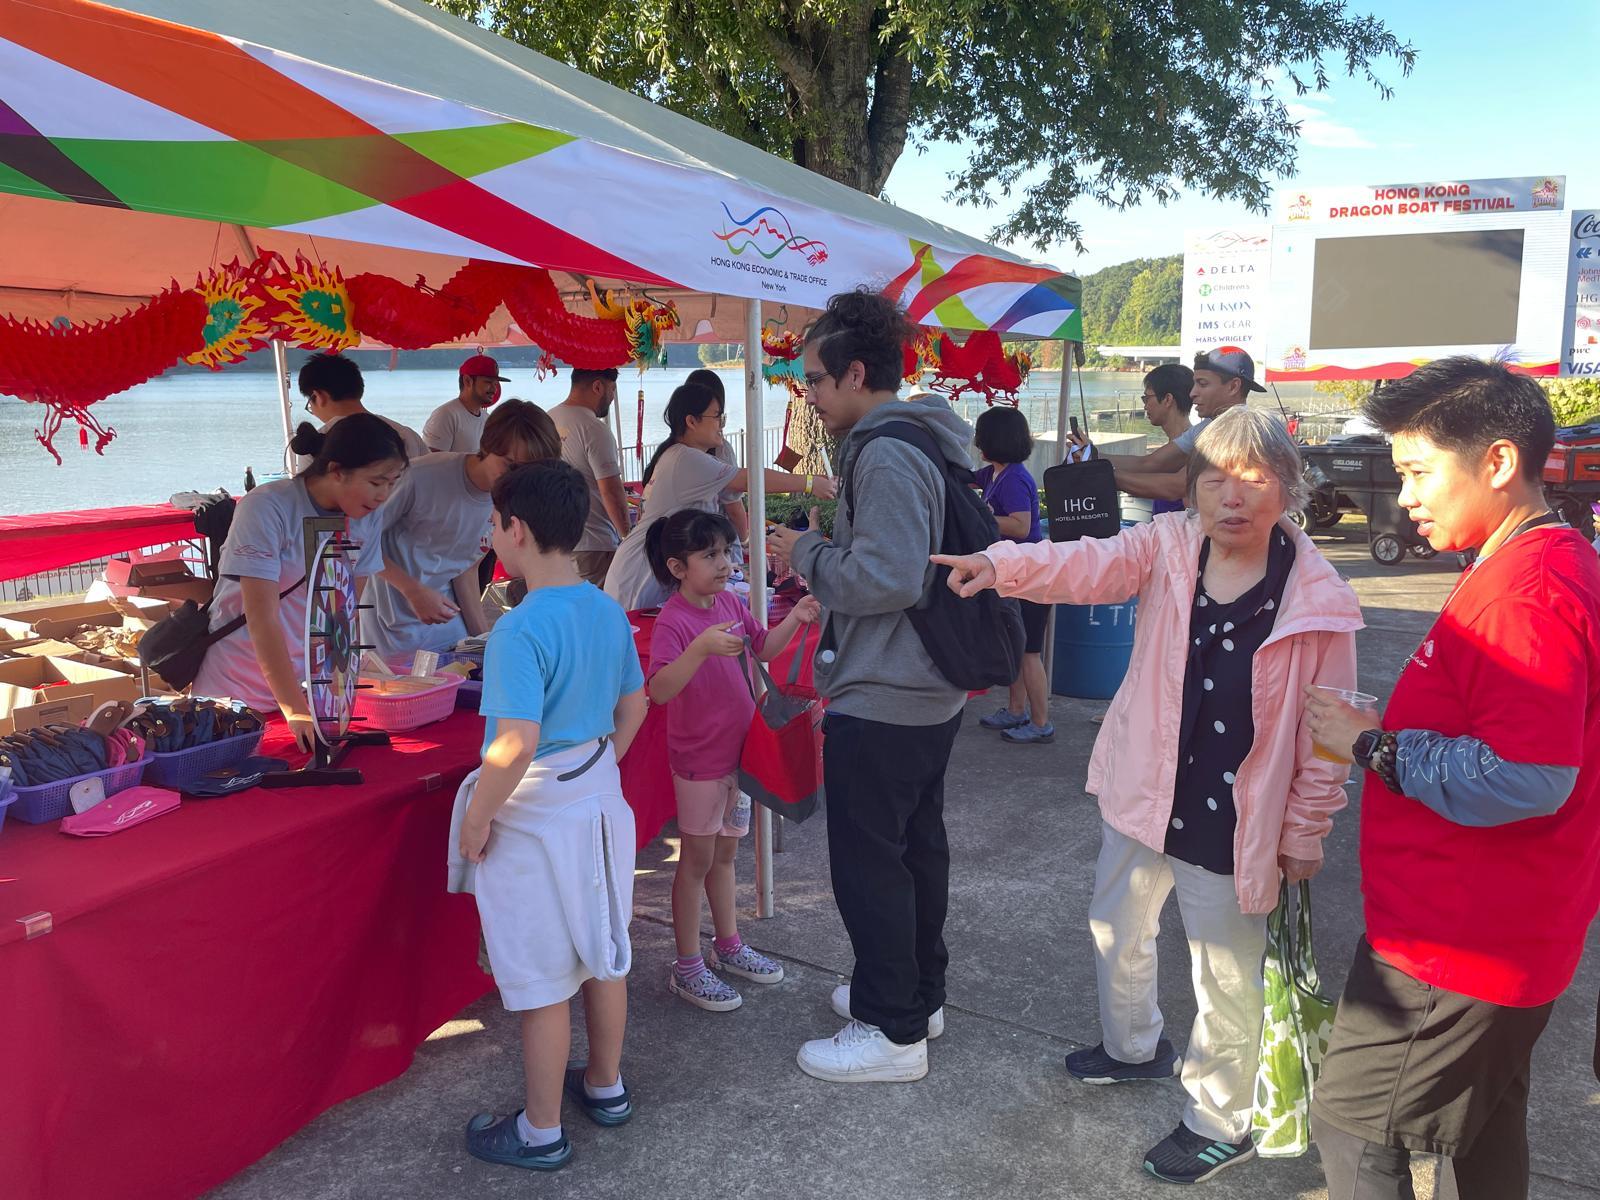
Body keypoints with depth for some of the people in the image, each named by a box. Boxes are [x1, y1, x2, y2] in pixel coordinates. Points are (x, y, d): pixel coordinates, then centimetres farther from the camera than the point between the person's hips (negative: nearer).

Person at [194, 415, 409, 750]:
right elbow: (261, 618, -25)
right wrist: (295, 710, -31)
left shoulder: (368, 519, -5)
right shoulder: (267, 508, -22)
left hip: (309, 681, 5)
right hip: (239, 687, -4)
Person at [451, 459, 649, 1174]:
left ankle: (541, 1134, 23)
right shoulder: (607, 611, 1)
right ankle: (606, 1087, 39)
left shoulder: (520, 630, -24)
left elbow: (516, 746, -29)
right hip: (600, 801, 8)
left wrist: (476, 819, -15)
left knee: (543, 983, 6)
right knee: (603, 953, 21)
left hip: (538, 819, -8)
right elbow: (634, 706, 10)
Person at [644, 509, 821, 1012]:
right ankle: (687, 967, 18)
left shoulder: (731, 604, 3)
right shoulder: (673, 621, -21)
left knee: (725, 852, 20)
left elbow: (763, 649, 17)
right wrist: (701, 648, -45)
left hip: (737, 751, 7)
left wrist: (794, 619, 0)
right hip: (699, 759, -7)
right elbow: (659, 690, -32)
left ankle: (728, 946, 35)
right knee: (697, 859, 4)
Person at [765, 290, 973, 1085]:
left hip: (881, 703, -11)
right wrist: (832, 540, 13)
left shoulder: (886, 458, -21)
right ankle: (918, 994, 35)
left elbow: (888, 578, -28)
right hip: (931, 691, 11)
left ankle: (892, 1031, 13)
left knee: (868, 862, 1)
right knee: (918, 846, 19)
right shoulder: (925, 443, 12)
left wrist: (808, 557, -15)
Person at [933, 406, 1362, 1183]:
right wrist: (1003, 565, -42)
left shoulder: (1318, 601, -14)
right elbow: (1089, 565, -23)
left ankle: (1219, 1124, 34)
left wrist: (1306, 832, -3)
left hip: (1232, 826, -4)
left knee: (1225, 981, 9)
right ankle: (1133, 1047, 53)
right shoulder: (1167, 547, -6)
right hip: (1140, 797, 5)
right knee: (1117, 929, 24)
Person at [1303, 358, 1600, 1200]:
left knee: (1353, 1123, 3)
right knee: (1485, 1126, 24)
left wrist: (1372, 745, -20)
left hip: (1457, 940, -10)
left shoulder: (1527, 590, -24)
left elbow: (1521, 780, -31)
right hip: (1504, 931, 10)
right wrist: (1387, 738, 7)